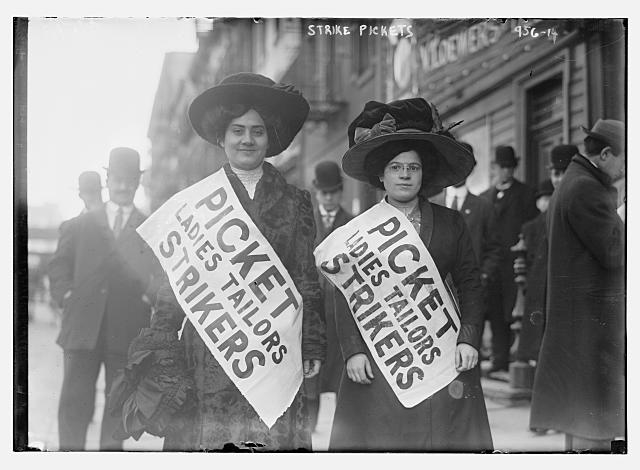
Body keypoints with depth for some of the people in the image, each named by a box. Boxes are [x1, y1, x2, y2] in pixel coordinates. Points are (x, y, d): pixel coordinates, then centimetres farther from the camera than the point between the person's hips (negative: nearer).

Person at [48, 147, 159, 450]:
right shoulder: (79, 226, 14)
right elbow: (58, 266, 15)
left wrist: (148, 297, -7)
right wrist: (66, 294, 0)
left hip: (128, 329, 0)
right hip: (83, 325, 0)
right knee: (75, 397, -1)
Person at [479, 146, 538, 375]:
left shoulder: (526, 194, 6)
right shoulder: (484, 198, 17)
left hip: (515, 264, -4)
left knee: (514, 312, -9)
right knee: (496, 315, 3)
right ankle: (499, 361, 6)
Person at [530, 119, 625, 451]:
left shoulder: (567, 185, 18)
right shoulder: (588, 190, -16)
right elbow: (614, 253, -18)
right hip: (592, 312, -11)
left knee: (578, 415, 13)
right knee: (595, 412, -8)